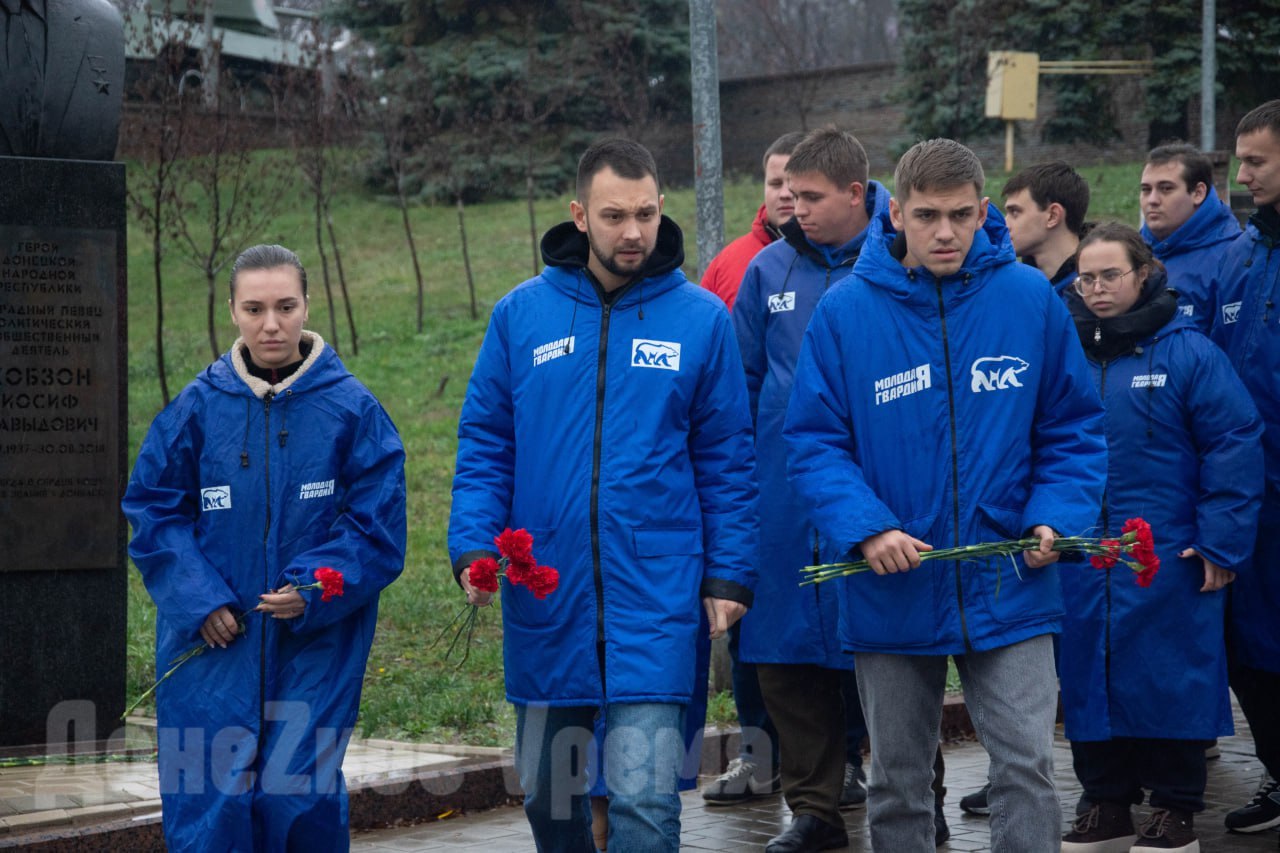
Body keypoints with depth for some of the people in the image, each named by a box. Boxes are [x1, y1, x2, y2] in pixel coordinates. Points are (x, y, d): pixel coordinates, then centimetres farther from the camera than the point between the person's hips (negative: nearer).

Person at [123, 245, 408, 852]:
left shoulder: (351, 408, -3)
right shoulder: (198, 406, 2)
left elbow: (377, 525, -1)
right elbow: (152, 508, 6)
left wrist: (314, 590, -14)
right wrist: (195, 596, -7)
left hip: (315, 647, -1)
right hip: (212, 644, 1)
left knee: (302, 799, -1)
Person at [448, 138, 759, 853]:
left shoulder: (701, 319, 1)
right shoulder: (522, 314, 3)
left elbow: (727, 461, 4)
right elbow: (485, 445, 6)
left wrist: (730, 575, -1)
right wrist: (473, 547, -7)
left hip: (654, 597, -2)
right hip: (544, 595, 2)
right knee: (546, 790, 15)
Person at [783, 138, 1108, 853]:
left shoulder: (1031, 299, -2)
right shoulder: (846, 311, -5)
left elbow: (1074, 428, 5)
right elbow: (814, 441, -5)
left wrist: (1057, 517, -10)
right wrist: (864, 527, -20)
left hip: (1009, 588, 0)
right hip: (890, 594, 0)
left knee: (1028, 768, -4)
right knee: (897, 784, 12)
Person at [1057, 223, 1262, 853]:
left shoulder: (1187, 351, -5)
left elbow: (1234, 445, -8)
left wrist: (1222, 542, -12)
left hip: (1167, 558, -4)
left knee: (1168, 680, 0)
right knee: (1088, 677, 8)